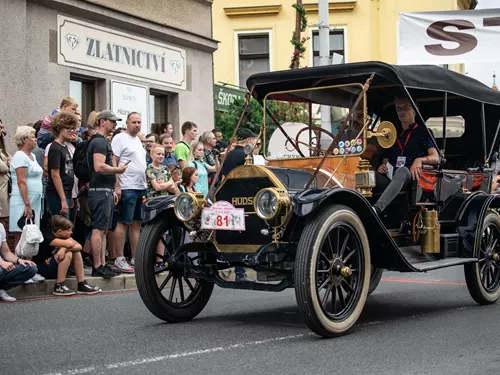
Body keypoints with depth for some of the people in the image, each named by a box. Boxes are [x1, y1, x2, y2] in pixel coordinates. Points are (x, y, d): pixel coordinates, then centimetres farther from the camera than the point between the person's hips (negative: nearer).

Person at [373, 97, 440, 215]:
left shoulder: (422, 131, 14)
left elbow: (436, 158, 2)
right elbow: (386, 159, 28)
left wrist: (420, 160, -20)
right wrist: (382, 166, 1)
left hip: (413, 177, -5)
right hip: (392, 180, 5)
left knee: (402, 171, -39)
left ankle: (377, 208, -61)